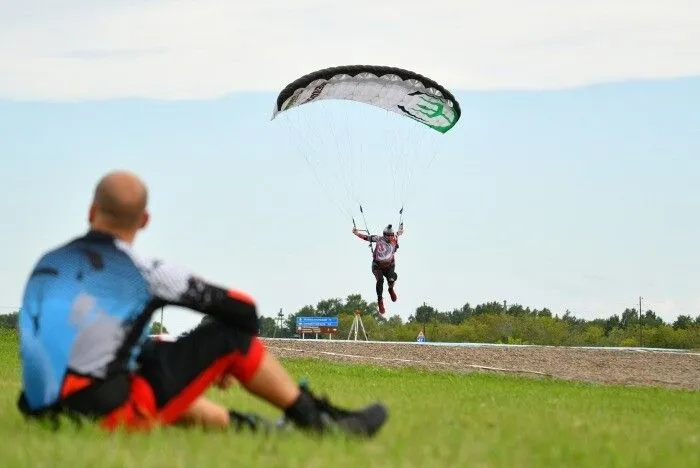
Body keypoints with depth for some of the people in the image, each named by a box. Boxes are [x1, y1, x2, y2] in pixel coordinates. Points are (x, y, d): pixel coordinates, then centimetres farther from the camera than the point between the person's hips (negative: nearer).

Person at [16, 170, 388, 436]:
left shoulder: (46, 264, 12)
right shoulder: (143, 273, -5)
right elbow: (243, 310, 1)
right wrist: (227, 358, 22)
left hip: (44, 413, 6)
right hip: (111, 414, -6)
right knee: (231, 335, 5)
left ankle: (249, 427, 36)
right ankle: (317, 419, 18)